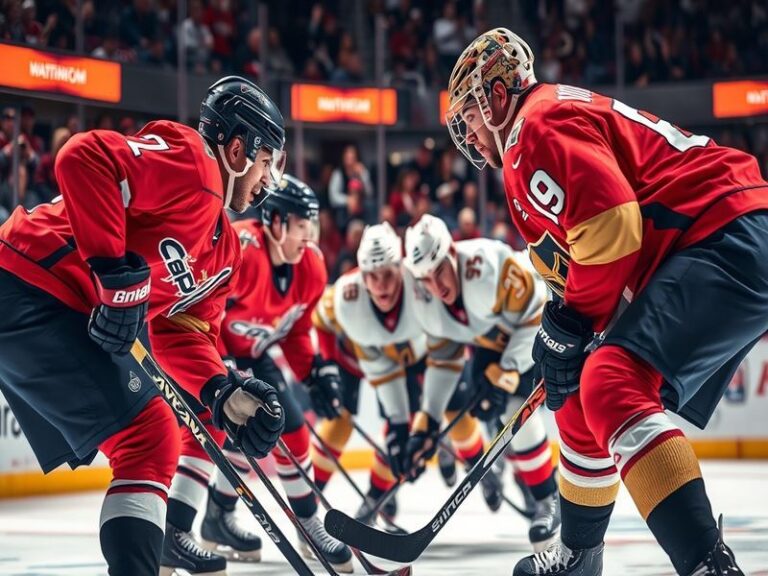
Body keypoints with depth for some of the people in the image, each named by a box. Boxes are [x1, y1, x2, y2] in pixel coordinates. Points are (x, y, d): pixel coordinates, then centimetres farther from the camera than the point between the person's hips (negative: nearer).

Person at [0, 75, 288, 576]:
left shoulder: (224, 248, 19)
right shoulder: (188, 161, -11)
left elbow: (183, 331, 17)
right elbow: (85, 158, -24)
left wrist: (224, 392, -2)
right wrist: (114, 269, -26)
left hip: (64, 315, 10)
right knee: (149, 435, -11)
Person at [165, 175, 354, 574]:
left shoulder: (311, 268, -6)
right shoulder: (239, 250, -33)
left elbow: (295, 330, 8)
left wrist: (316, 372, -1)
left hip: (248, 354, 8)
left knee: (290, 429, 7)